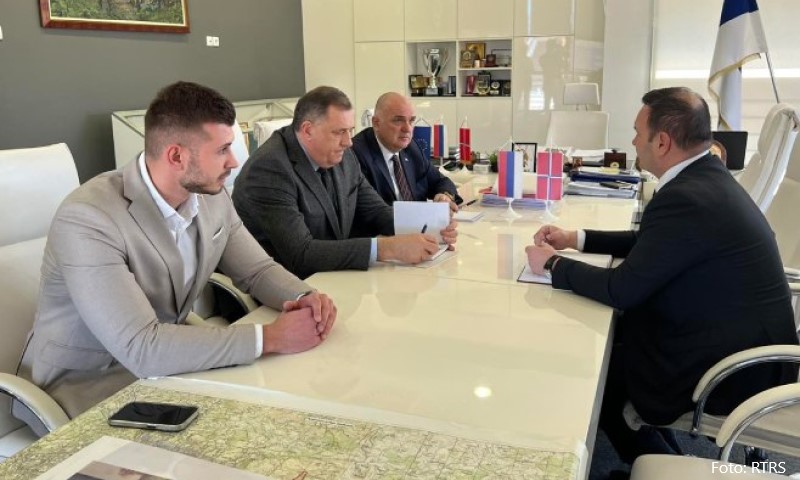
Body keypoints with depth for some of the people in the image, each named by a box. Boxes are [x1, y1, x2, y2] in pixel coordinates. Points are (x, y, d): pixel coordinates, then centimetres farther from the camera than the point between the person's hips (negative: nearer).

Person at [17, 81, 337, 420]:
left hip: (167, 364, 7)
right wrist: (270, 337, -33)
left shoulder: (211, 196, -6)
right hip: (90, 386, -6)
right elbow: (141, 348, -35)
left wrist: (305, 299, -19)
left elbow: (258, 271, 4)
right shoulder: (88, 218, -29)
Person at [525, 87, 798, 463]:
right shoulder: (704, 177, 3)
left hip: (733, 368, -9)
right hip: (744, 343, 9)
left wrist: (553, 264, -8)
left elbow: (620, 290, -22)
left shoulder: (686, 197, -27)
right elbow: (648, 243, 16)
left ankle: (646, 463, 28)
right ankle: (648, 451, 28)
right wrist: (576, 239, 13)